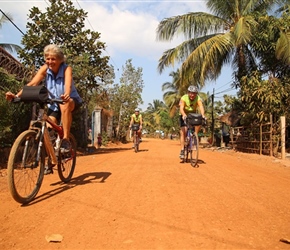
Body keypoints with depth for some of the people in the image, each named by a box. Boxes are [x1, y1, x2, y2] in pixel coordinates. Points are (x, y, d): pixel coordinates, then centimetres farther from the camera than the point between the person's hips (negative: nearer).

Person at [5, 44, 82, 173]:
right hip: (53, 103, 4)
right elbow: (32, 83, -24)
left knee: (65, 103, -39)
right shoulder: (45, 68, -12)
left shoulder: (66, 69, -20)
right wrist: (17, 95, -40)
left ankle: (66, 140, -32)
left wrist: (66, 95, -63)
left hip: (71, 101, -3)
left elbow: (68, 84, -40)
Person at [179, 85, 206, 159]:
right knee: (183, 132, -13)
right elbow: (181, 108, -40)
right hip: (184, 116, -2)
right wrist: (184, 114, -61)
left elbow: (201, 107, -38)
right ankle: (182, 151, -7)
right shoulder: (184, 98, -26)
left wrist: (203, 115, -58)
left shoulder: (198, 98, -22)